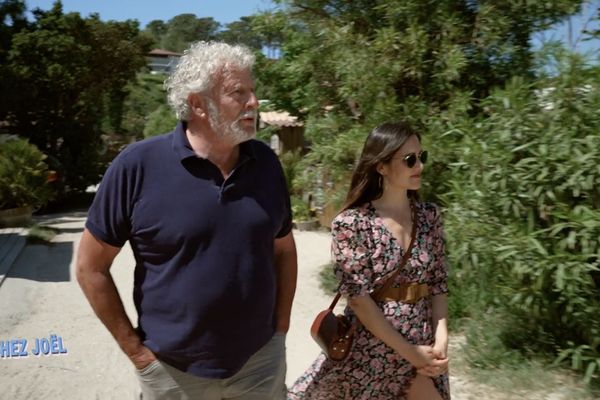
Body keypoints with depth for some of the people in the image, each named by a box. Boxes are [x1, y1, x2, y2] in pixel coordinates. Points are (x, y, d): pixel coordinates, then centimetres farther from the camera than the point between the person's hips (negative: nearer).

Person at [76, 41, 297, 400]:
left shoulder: (266, 163, -3)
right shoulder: (138, 165, -15)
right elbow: (91, 267, -8)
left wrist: (280, 328, 4)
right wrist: (135, 348, -6)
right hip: (172, 369, -2)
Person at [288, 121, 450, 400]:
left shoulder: (429, 216, 2)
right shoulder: (352, 223, -15)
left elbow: (438, 283, 4)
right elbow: (359, 298, -16)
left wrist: (441, 339, -9)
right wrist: (408, 351, -15)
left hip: (422, 346, 5)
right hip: (371, 349, -4)